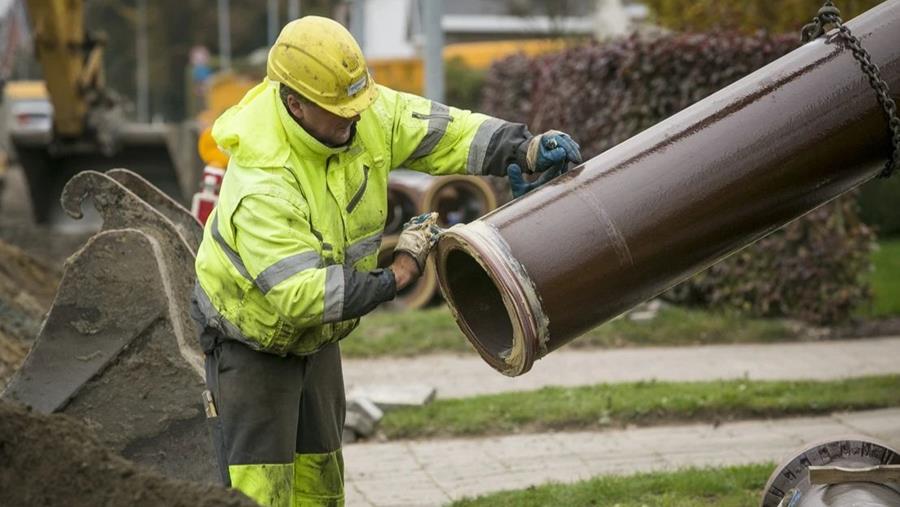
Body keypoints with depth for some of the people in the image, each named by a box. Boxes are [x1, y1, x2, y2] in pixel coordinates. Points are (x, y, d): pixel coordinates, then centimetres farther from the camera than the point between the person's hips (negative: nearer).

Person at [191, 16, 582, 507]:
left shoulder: (364, 115, -17)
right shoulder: (260, 186, -37)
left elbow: (441, 131, -8)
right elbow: (300, 294, -40)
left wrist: (525, 150, -20)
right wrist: (393, 276, -39)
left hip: (314, 334, 8)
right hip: (251, 339, -8)